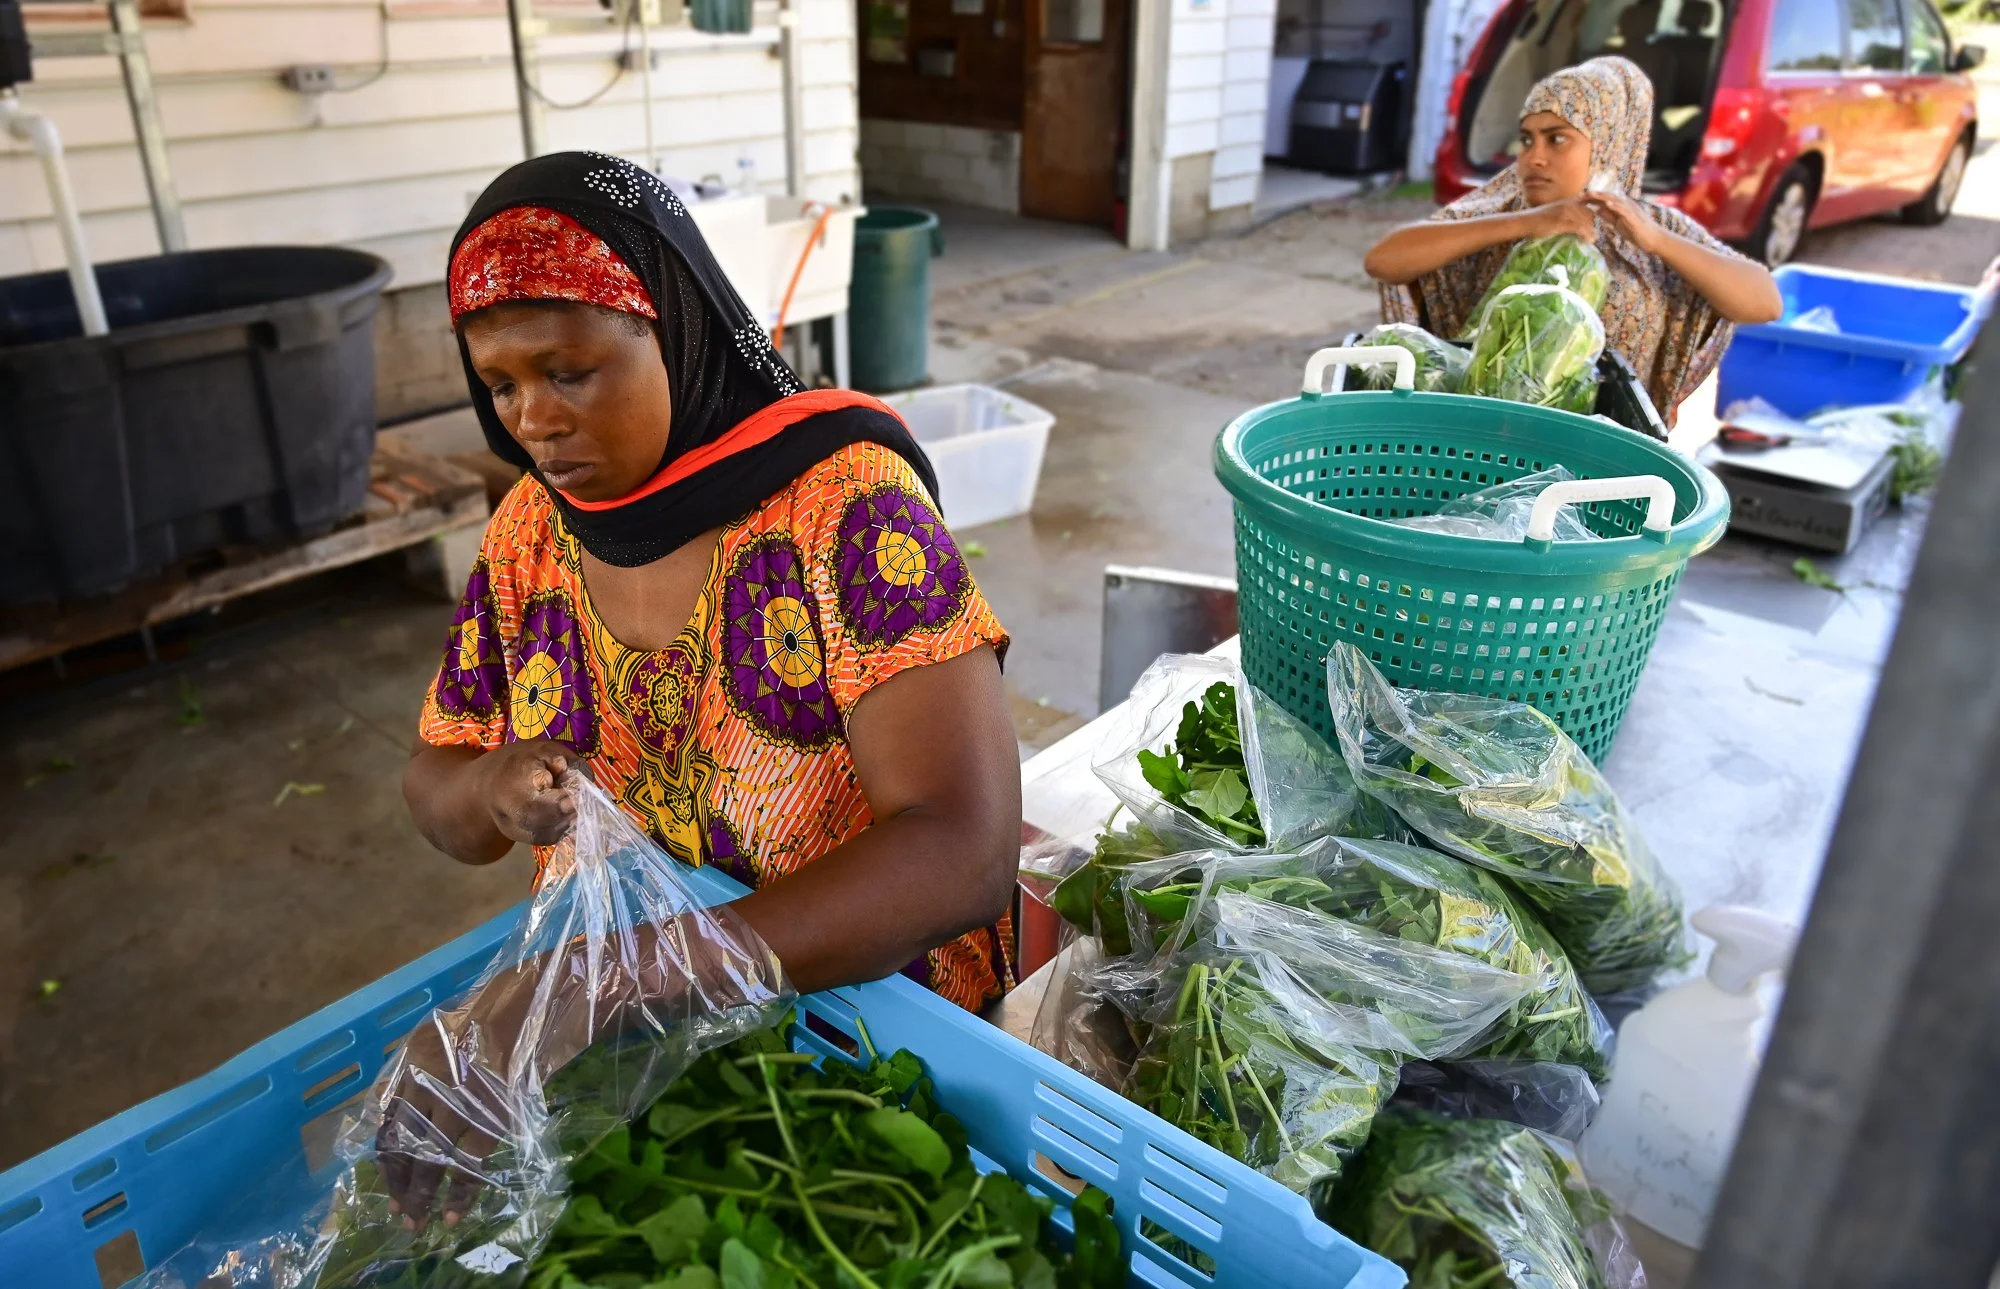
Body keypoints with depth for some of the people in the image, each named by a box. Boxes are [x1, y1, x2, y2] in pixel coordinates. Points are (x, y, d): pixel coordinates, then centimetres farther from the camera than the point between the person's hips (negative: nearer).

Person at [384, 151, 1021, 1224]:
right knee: (413, 1137, -12)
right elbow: (435, 795, 10)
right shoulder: (531, 531, 0)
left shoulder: (845, 502, -19)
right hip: (596, 1024, 6)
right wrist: (494, 790, -15)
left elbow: (964, 853, -29)